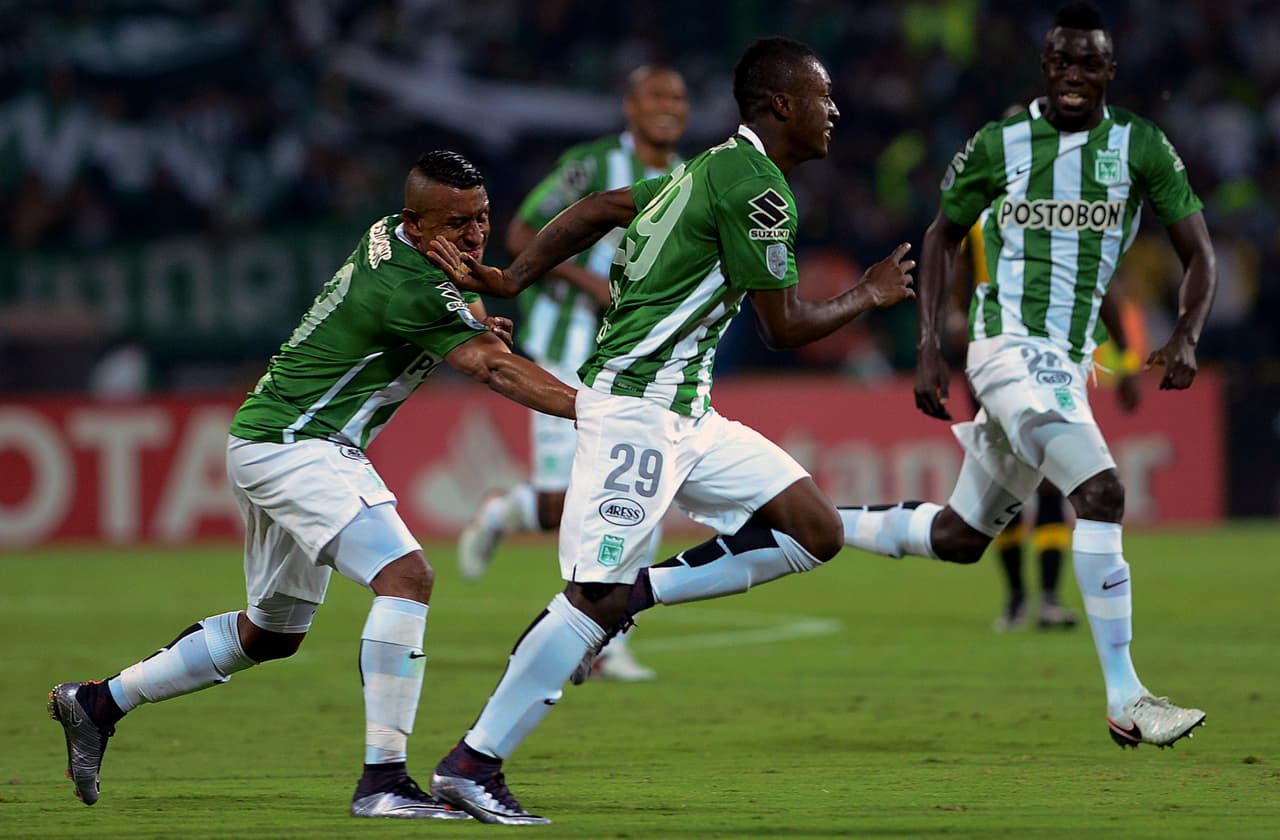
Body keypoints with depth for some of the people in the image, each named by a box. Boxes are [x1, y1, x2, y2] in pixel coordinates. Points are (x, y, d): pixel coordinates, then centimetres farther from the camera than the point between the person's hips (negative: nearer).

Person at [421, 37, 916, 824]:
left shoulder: (716, 170, 17)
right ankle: (472, 764, -10)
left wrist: (512, 279, 15)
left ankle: (634, 594, 3)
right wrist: (869, 295, 7)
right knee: (597, 595, -14)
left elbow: (596, 210, 18)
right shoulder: (758, 189, -14)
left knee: (816, 532, 3)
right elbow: (786, 325, -9)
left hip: (685, 414, 10)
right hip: (637, 404, -10)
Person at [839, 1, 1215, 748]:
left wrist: (1187, 337, -15)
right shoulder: (998, 145, 0)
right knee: (1100, 492, -25)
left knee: (960, 538, 14)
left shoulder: (1141, 147, 3)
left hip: (1068, 364, 5)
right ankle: (1126, 701, -25)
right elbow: (944, 237, 13)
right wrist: (930, 349, 4)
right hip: (1011, 346, -5)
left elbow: (1198, 254, 3)